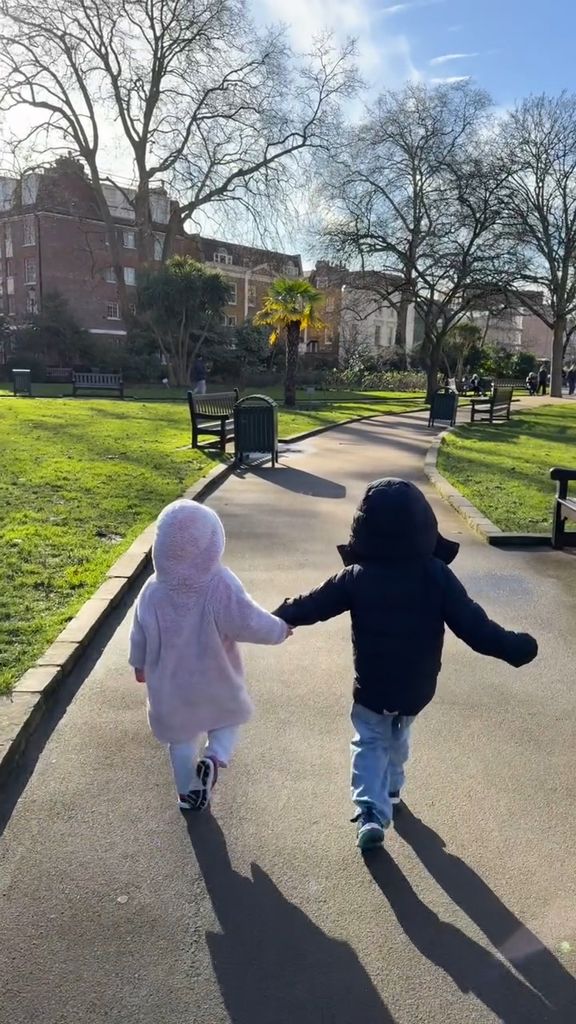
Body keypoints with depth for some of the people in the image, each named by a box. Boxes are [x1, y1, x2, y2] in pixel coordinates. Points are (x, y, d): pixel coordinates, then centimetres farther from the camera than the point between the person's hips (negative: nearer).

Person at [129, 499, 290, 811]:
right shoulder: (222, 585, -24)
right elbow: (249, 623, -23)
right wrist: (280, 629, -4)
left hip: (170, 683, 3)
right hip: (216, 680, -2)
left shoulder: (153, 590, -12)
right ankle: (214, 758, -1)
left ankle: (188, 794, 33)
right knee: (230, 718, 24)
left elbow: (140, 636, 0)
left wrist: (140, 664, 18)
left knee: (181, 738, 21)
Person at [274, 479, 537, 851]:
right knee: (398, 737, 28)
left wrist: (280, 617, 14)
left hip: (372, 687, -2)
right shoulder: (437, 574, -18)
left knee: (370, 744, 15)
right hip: (417, 687, 2)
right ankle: (391, 789, 48)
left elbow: (313, 605, -5)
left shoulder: (356, 577, -17)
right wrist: (516, 647, -3)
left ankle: (371, 812, 0)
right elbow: (474, 625, -17)